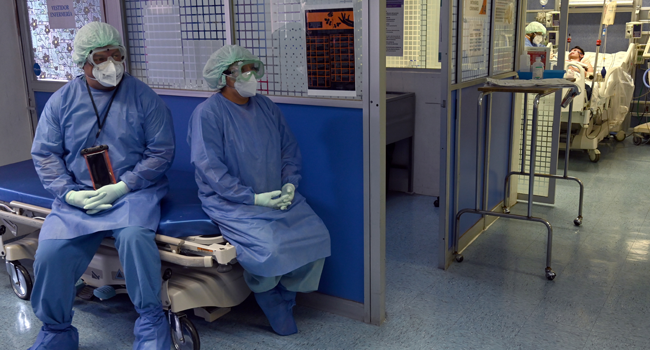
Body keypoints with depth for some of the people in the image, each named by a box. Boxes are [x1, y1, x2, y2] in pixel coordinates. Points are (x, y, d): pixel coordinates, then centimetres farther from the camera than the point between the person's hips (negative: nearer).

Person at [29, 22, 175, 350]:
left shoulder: (143, 97, 1)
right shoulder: (62, 100, 9)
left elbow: (162, 151, -2)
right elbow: (44, 154, 9)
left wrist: (123, 187, -13)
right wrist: (69, 193, -7)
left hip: (133, 191, -2)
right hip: (78, 196, 3)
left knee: (134, 236, -33)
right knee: (50, 252, -18)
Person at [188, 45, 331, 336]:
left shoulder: (267, 107, 11)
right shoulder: (207, 113, -9)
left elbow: (290, 149, 13)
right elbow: (210, 168, -15)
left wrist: (290, 183, -5)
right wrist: (253, 198, -20)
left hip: (277, 195, 6)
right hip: (231, 202, -6)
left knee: (317, 235, -13)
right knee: (271, 246, -28)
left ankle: (286, 292, 11)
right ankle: (274, 306, 6)